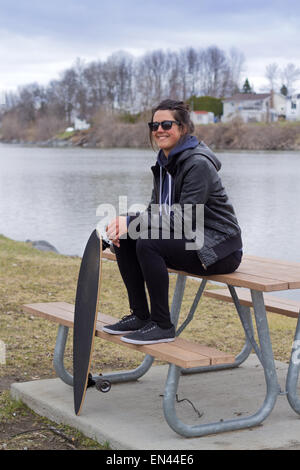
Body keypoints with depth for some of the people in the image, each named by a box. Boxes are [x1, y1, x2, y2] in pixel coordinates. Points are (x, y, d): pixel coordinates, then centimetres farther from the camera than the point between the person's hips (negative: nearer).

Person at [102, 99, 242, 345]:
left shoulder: (199, 164, -19)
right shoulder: (164, 161, 8)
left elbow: (184, 218, -25)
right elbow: (157, 209, 9)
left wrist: (132, 222, -26)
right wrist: (125, 224, -12)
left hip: (218, 249, -9)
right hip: (188, 240, 9)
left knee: (148, 243, -27)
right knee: (125, 238, -5)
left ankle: (162, 325, -16)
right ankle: (140, 316, 3)